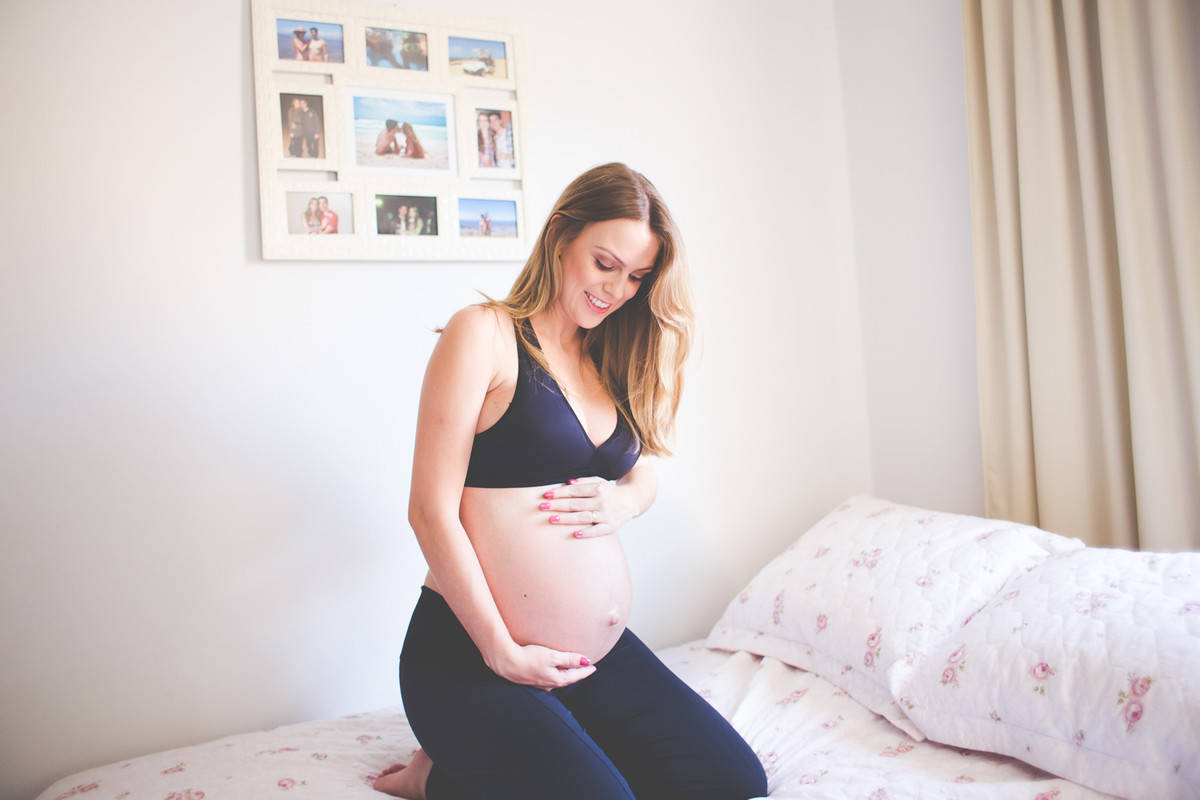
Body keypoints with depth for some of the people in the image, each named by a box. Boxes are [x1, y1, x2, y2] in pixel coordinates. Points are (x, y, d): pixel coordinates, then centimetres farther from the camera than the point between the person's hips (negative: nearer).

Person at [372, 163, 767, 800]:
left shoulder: (606, 358, 11)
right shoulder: (484, 334, -10)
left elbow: (642, 474, 21)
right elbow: (431, 512, -14)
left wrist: (623, 499, -5)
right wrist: (503, 652, -13)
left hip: (605, 653, 8)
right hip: (471, 660, -7)